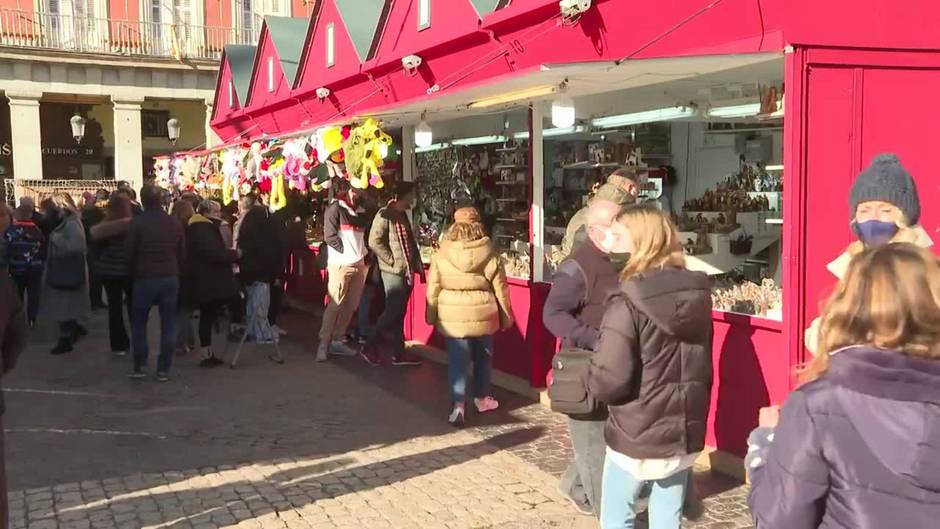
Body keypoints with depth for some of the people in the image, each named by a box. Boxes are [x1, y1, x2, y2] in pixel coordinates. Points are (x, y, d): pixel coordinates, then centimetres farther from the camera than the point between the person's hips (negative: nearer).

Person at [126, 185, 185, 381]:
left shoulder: (137, 223, -9)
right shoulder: (174, 224, 2)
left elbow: (130, 252, -5)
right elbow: (182, 254, 6)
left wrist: (134, 273, 11)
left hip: (145, 278, -2)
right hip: (170, 278, 3)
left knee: (138, 323, 12)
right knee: (168, 324, 6)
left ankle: (139, 366, 12)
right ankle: (164, 369, 7)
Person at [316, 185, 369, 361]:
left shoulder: (361, 213, 17)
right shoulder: (335, 208, -4)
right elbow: (330, 236, -11)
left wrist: (365, 254, 4)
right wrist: (348, 252, -12)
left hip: (359, 265, 7)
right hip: (340, 264, -7)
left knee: (351, 306, 8)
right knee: (335, 305, -10)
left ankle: (337, 340, 17)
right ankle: (323, 344, -5)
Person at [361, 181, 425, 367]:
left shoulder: (403, 215, 16)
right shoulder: (385, 215, -11)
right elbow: (374, 242, -18)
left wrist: (417, 264, 12)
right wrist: (391, 260, -15)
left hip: (406, 271, 8)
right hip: (393, 272, -8)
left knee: (399, 313, 10)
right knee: (393, 311, -7)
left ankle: (399, 353, 15)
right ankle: (369, 347, 5)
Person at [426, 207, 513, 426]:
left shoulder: (442, 255, -6)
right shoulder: (489, 254, -6)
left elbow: (433, 287, 0)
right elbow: (500, 288, 0)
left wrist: (431, 315, 13)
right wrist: (506, 316, 12)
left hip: (452, 317, -1)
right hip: (483, 315, 1)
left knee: (457, 361, 4)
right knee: (483, 357, 19)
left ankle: (458, 404, -6)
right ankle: (482, 397, 33)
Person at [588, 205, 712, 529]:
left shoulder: (628, 304, -20)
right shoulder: (698, 296, 2)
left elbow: (608, 382, -24)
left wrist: (591, 381, -2)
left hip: (636, 437, -6)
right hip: (684, 433, 6)